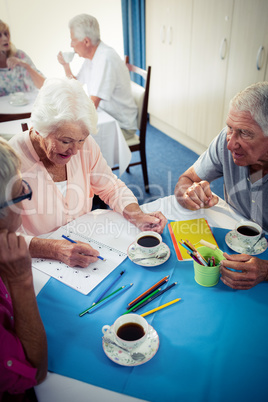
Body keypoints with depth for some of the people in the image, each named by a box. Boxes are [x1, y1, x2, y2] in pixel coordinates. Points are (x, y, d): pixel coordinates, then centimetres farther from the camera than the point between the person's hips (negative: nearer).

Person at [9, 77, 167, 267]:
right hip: (39, 259, -1)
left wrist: (138, 216, -14)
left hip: (85, 243, 2)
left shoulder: (86, 145, -6)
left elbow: (112, 188, 5)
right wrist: (56, 249, -39)